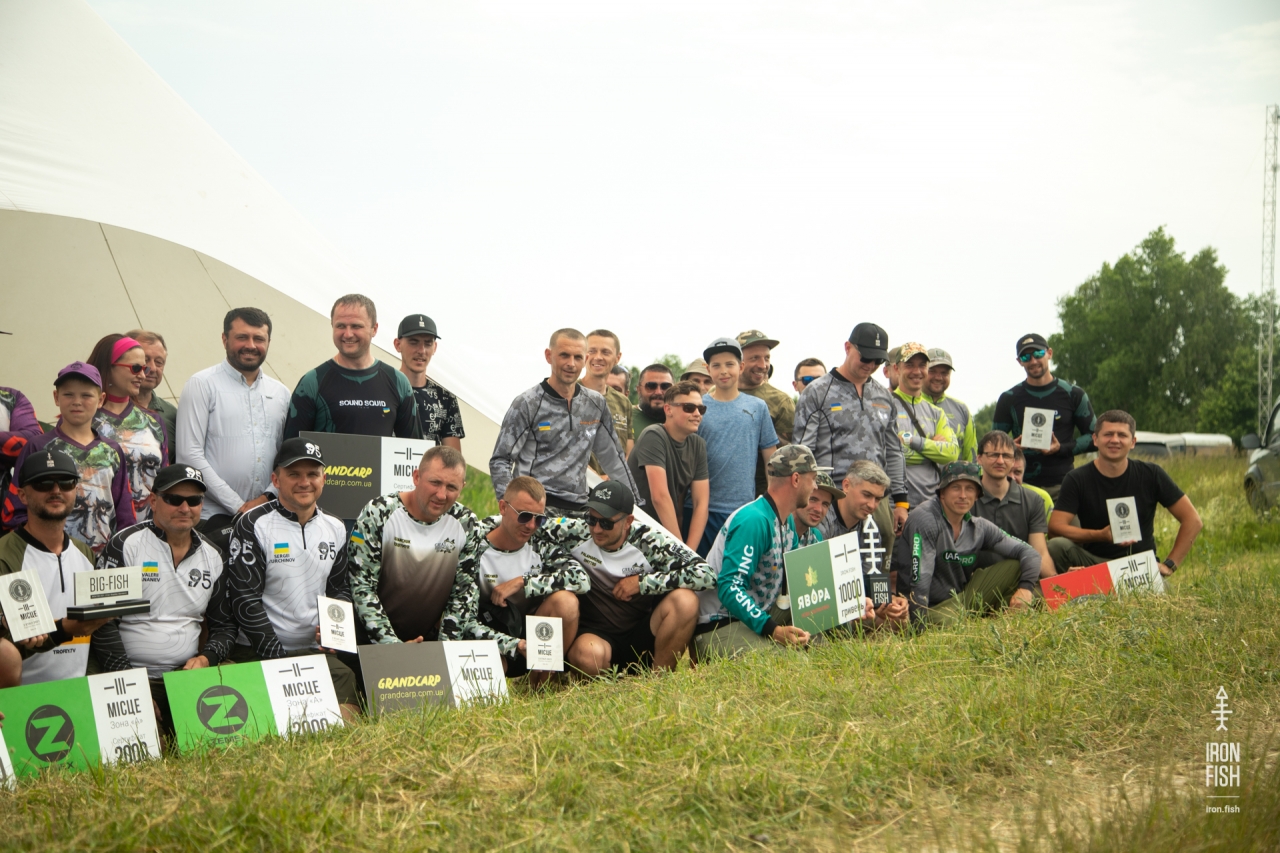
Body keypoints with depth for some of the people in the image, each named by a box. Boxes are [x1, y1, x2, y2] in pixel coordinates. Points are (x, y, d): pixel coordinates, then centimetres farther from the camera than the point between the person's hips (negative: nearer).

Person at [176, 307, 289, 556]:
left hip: (267, 516, 4)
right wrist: (238, 506, -11)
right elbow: (190, 455, -8)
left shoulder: (281, 393, 14)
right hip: (214, 518, -4)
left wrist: (268, 497, -6)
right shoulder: (202, 384, 0)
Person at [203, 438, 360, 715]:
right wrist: (277, 656, -16)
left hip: (316, 651, 5)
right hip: (257, 653, -5)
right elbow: (244, 600, -10)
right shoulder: (252, 525, -6)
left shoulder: (335, 528, 13)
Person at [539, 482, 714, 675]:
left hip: (641, 637, 1)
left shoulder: (650, 541, -10)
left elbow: (705, 574, -18)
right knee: (588, 654, -38)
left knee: (684, 600, -26)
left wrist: (642, 582, -18)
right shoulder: (575, 532, -7)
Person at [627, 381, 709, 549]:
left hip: (671, 531, 5)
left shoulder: (698, 445, 5)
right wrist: (680, 549, -18)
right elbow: (660, 497, -19)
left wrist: (689, 551, -11)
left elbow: (701, 502, 0)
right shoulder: (654, 436, -12)